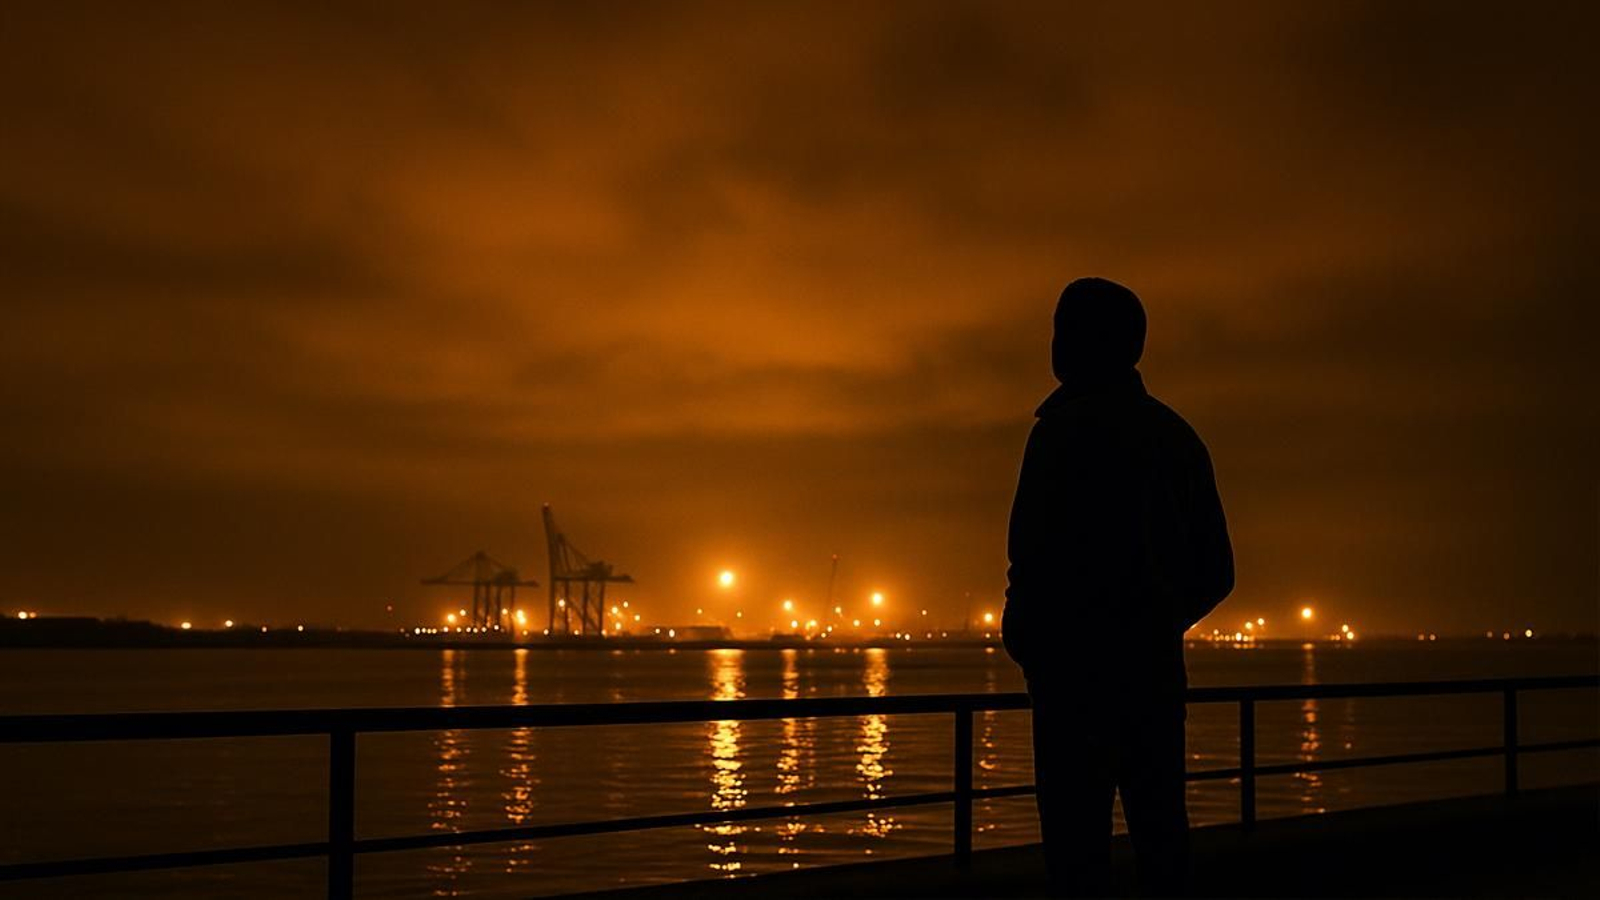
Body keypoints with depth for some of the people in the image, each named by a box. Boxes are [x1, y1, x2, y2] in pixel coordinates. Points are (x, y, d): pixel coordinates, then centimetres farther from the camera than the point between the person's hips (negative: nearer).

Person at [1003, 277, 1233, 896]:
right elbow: (1216, 572, 16)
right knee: (1158, 835, 12)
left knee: (1077, 843, -6)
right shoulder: (1176, 435, 15)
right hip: (1157, 665, 7)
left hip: (1079, 666, -7)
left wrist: (1021, 638, -1)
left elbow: (1038, 549, -16)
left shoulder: (1067, 428, -7)